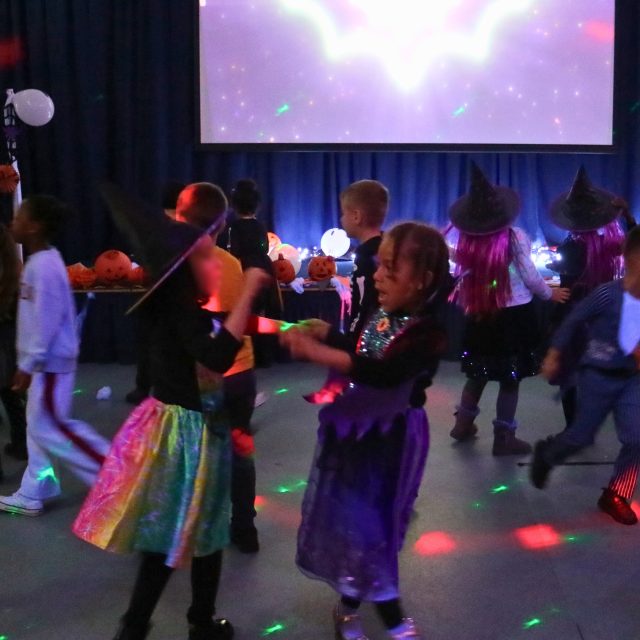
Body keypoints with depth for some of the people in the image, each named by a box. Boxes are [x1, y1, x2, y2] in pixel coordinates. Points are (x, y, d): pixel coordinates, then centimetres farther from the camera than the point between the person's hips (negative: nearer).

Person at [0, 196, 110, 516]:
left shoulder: (43, 266, -21)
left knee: (49, 427, -4)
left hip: (51, 361, -10)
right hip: (45, 360, 10)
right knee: (38, 425, 13)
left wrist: (27, 365, -19)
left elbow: (46, 321, -23)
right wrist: (28, 360, 20)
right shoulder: (41, 261, 11)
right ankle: (31, 495, 22)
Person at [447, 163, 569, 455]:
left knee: (478, 372, 21)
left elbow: (464, 278, 0)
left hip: (478, 316, 4)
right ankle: (504, 436, 13)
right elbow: (530, 277, -7)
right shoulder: (514, 237, -14)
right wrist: (550, 294, 11)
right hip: (514, 314, -4)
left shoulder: (466, 241, -7)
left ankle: (464, 423, 30)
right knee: (510, 376, 6)